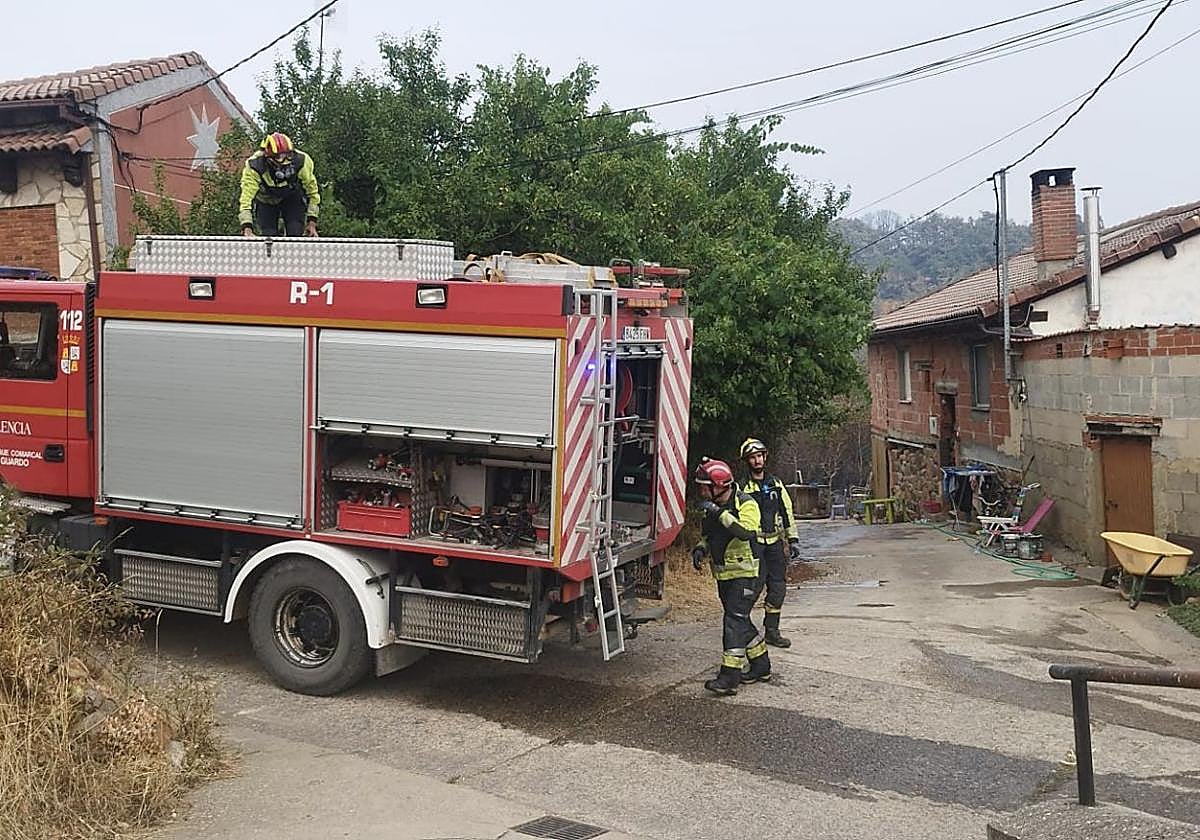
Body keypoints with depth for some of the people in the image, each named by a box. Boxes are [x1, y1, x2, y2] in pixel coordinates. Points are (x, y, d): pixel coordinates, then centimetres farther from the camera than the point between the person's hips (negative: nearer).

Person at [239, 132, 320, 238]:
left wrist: (312, 222, -17)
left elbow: (313, 190, -15)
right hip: (265, 202, 0)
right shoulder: (254, 166, -35)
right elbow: (246, 198, -38)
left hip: (293, 200, 1)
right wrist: (247, 228, -50)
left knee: (295, 236, -18)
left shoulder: (301, 161, -30)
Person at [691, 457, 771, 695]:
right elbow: (707, 536, 22)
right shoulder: (712, 507, 9)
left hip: (744, 575, -8)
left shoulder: (745, 504, -15)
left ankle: (729, 677, -14)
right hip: (723, 576, 8)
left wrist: (720, 513, -33)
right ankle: (761, 667, 28)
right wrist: (700, 550, 2)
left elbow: (746, 532, -34)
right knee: (741, 622, 14)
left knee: (734, 621, -13)